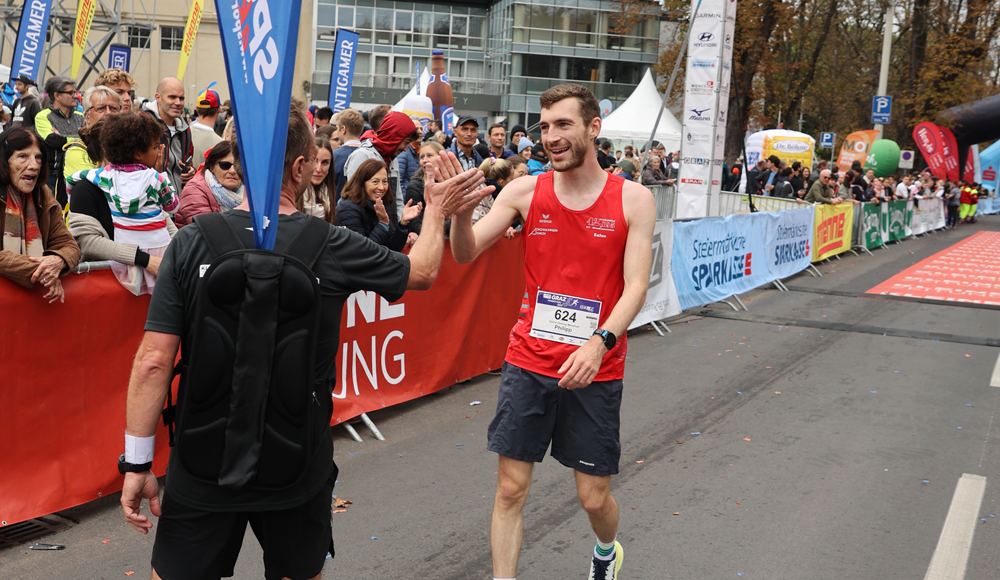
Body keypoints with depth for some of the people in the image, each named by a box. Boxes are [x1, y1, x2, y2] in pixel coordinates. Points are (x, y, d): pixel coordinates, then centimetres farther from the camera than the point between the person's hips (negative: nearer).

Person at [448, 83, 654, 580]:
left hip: (594, 369, -1)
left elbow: (635, 286, -9)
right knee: (510, 488, 2)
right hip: (528, 362, 1)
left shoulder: (633, 199, -3)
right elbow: (466, 254, -5)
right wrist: (461, 210, -26)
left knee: (594, 497, 9)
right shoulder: (525, 192, 1)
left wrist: (600, 342, -25)